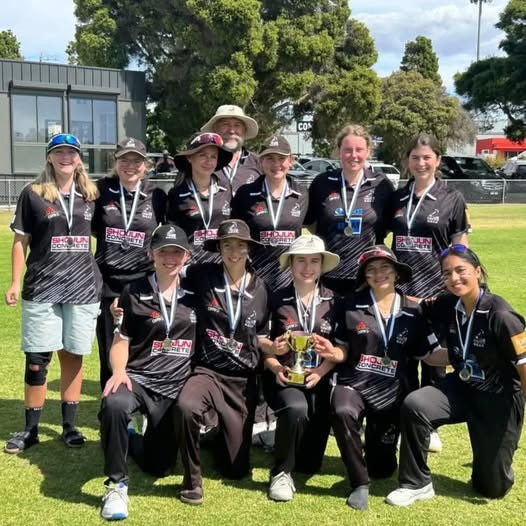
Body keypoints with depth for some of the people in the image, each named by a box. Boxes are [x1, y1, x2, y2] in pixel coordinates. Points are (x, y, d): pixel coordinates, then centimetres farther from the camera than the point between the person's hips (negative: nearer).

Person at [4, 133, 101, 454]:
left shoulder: (91, 196, 8)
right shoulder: (33, 194, 2)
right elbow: (21, 241, 3)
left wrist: (105, 279, 9)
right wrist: (15, 283, -3)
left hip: (83, 289, 2)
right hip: (42, 289, -2)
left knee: (73, 356, 8)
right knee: (37, 361, 0)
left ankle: (69, 426, 19)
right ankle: (31, 430, 14)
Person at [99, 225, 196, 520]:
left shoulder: (194, 293, 5)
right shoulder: (134, 293, 0)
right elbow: (122, 340, 1)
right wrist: (119, 371, -18)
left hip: (175, 388, 2)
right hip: (137, 378, -2)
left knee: (158, 467, 6)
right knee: (114, 404, -39)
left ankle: (129, 440, 40)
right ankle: (117, 484, -18)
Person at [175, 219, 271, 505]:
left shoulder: (260, 289, 3)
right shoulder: (203, 276, -4)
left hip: (243, 381, 2)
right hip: (207, 372, -2)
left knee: (236, 469, 5)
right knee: (185, 406, -39)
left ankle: (219, 433, 40)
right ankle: (192, 478, -14)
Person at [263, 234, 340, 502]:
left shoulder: (332, 301, 5)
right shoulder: (277, 299, 1)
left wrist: (321, 371, -13)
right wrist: (276, 368, -16)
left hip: (319, 380, 2)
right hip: (283, 378, -2)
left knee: (310, 464, -3)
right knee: (296, 409, -38)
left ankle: (287, 440, 34)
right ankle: (281, 472, -14)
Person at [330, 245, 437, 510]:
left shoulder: (413, 311, 2)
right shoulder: (352, 305, -2)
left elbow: (427, 355, 5)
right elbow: (344, 351, 2)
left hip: (391, 391, 2)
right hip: (353, 383, -1)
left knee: (383, 469, 7)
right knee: (342, 413, -38)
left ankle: (378, 440, 44)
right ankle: (360, 483, -19)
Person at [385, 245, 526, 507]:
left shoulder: (500, 316, -25)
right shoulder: (447, 306, -8)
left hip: (498, 399, -4)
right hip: (462, 388, 4)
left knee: (493, 487, 6)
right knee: (413, 405, -27)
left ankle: (500, 448, 40)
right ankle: (417, 484, -8)